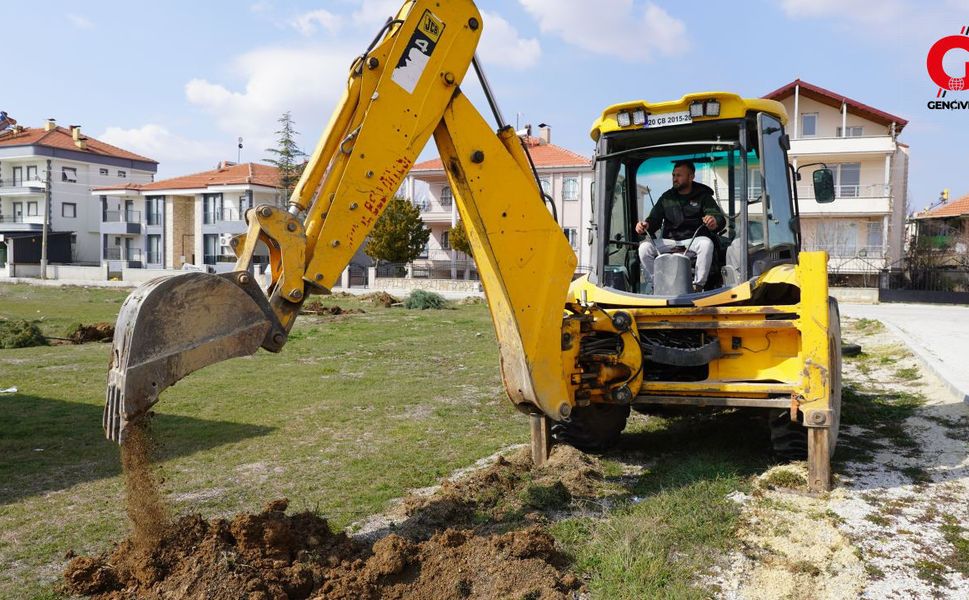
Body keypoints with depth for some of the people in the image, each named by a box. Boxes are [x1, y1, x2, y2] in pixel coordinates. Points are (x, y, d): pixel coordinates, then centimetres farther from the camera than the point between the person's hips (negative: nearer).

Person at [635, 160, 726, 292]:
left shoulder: (703, 196, 4)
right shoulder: (666, 197, 13)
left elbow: (720, 218, -8)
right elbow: (654, 219, 9)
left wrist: (715, 222, -36)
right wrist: (646, 226, -18)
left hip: (694, 240, -2)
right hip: (669, 241, 3)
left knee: (706, 244, -37)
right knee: (644, 247, -23)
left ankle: (698, 285, -25)